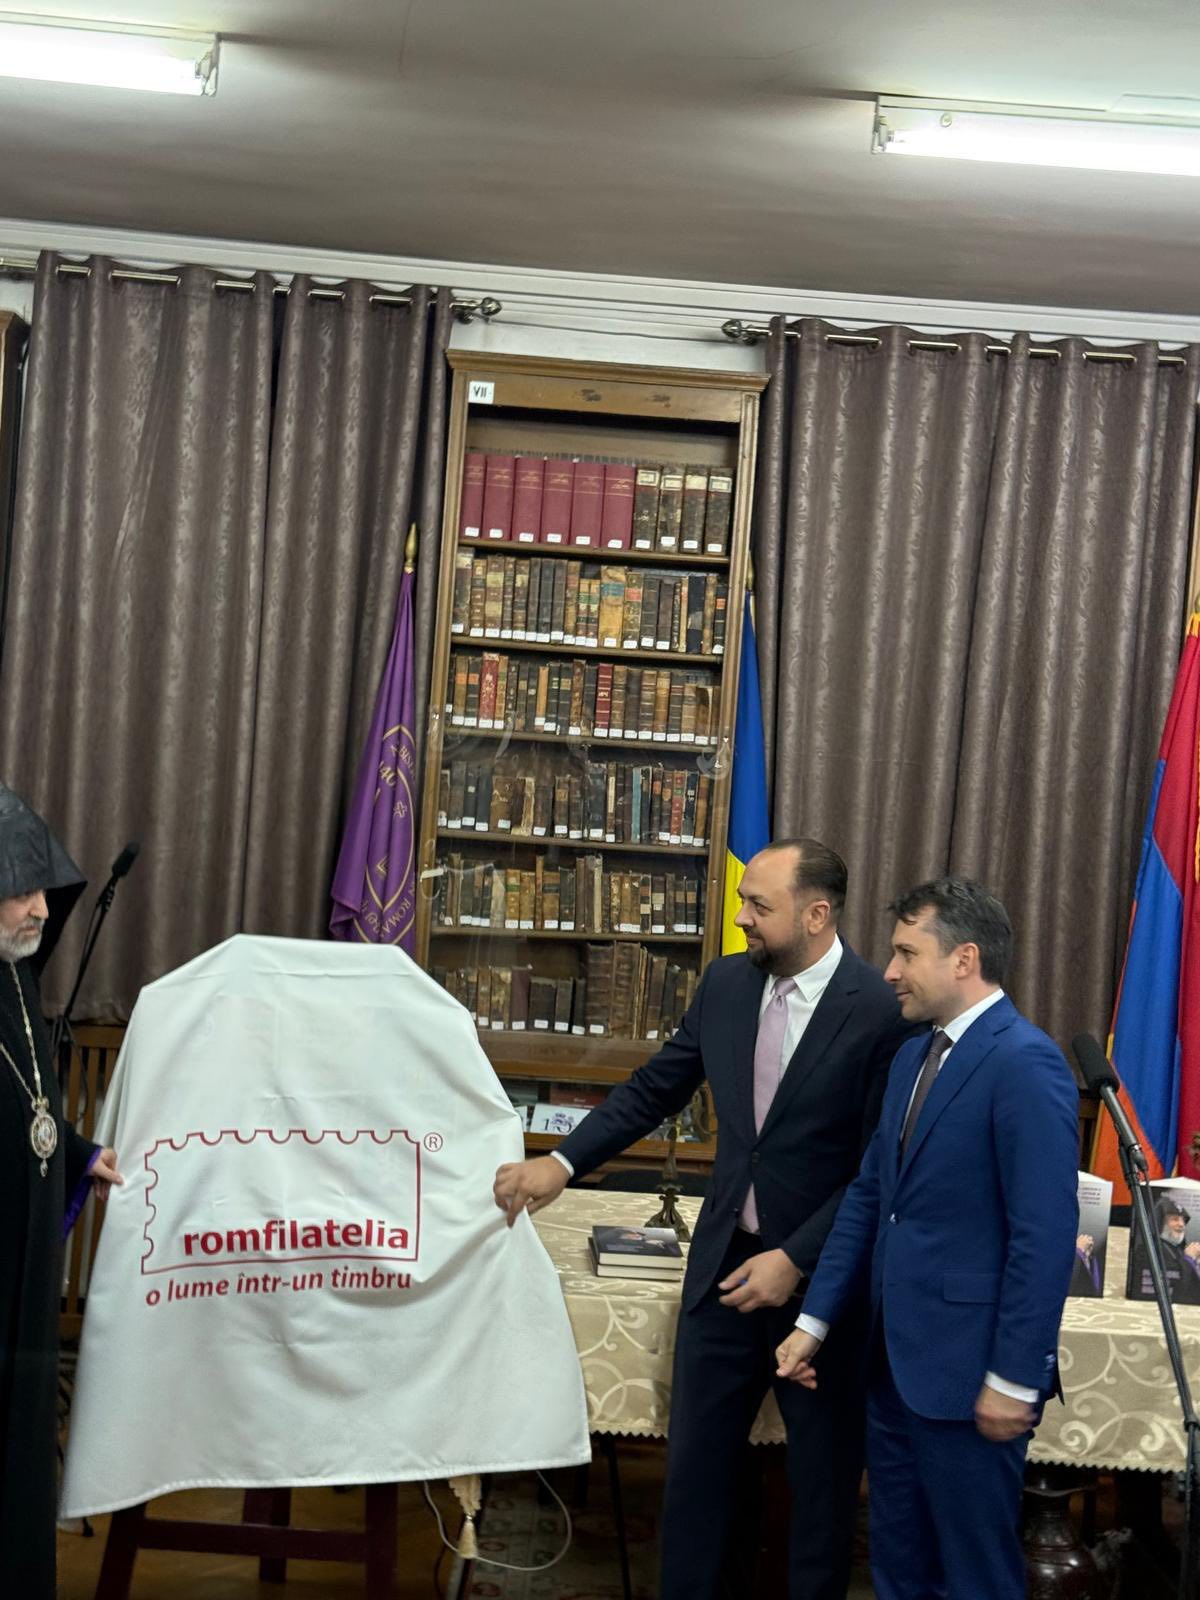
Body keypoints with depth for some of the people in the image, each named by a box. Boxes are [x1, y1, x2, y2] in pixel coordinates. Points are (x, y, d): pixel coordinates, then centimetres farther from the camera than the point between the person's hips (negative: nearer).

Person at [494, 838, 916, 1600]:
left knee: (825, 1469, 14)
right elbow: (654, 1089, 8)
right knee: (697, 1456, 14)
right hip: (726, 1260, 5)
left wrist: (795, 1261, -19)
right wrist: (562, 1162, 0)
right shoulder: (727, 982, 0)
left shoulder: (881, 1012, -18)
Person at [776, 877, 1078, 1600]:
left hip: (967, 1368, -8)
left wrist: (1015, 1379, -19)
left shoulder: (1025, 1062, -18)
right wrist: (817, 1320, 10)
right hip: (897, 1356, 8)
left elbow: (1047, 1234, -21)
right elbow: (868, 1196, 13)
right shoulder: (915, 1056, 11)